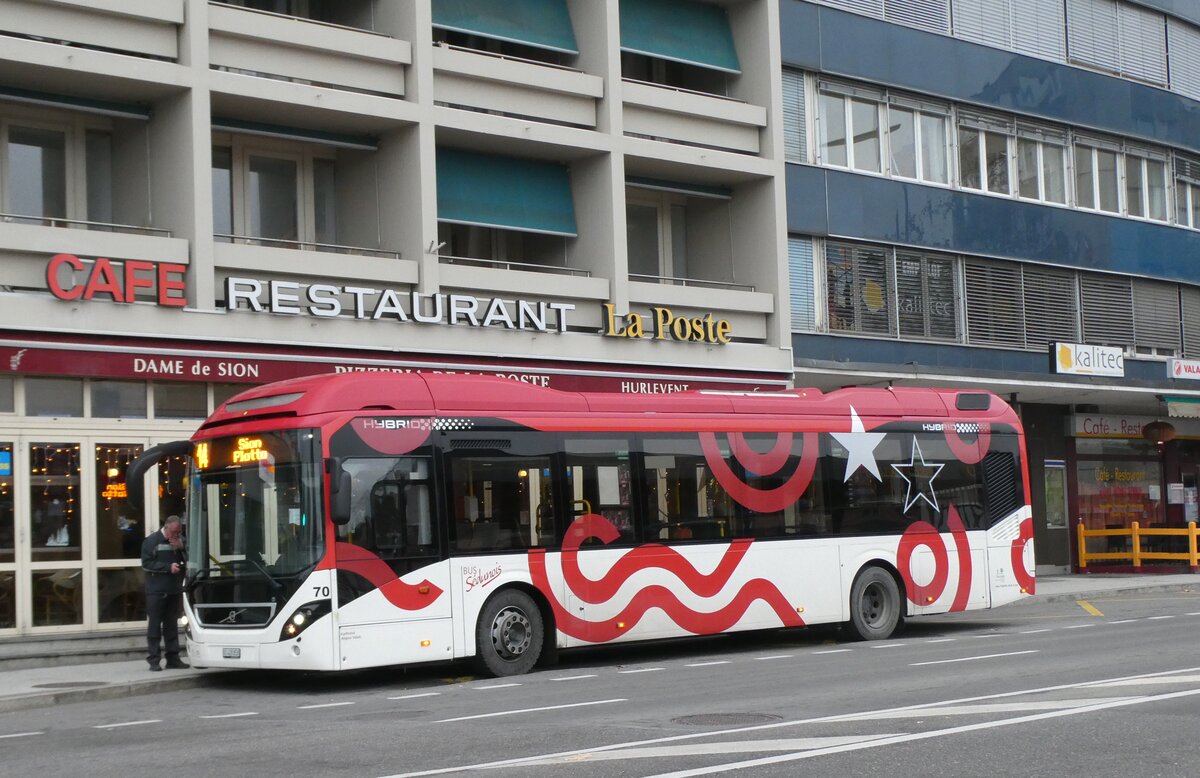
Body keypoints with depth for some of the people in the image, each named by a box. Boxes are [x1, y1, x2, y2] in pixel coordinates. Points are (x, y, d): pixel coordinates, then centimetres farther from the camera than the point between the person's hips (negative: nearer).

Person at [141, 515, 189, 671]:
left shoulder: (180, 541, 11)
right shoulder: (152, 541, -3)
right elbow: (146, 564, -9)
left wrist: (181, 548, -8)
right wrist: (168, 567, -17)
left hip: (174, 590, 5)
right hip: (156, 591, -5)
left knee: (172, 625, 8)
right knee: (155, 625, -3)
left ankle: (173, 658, 11)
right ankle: (154, 660, -2)